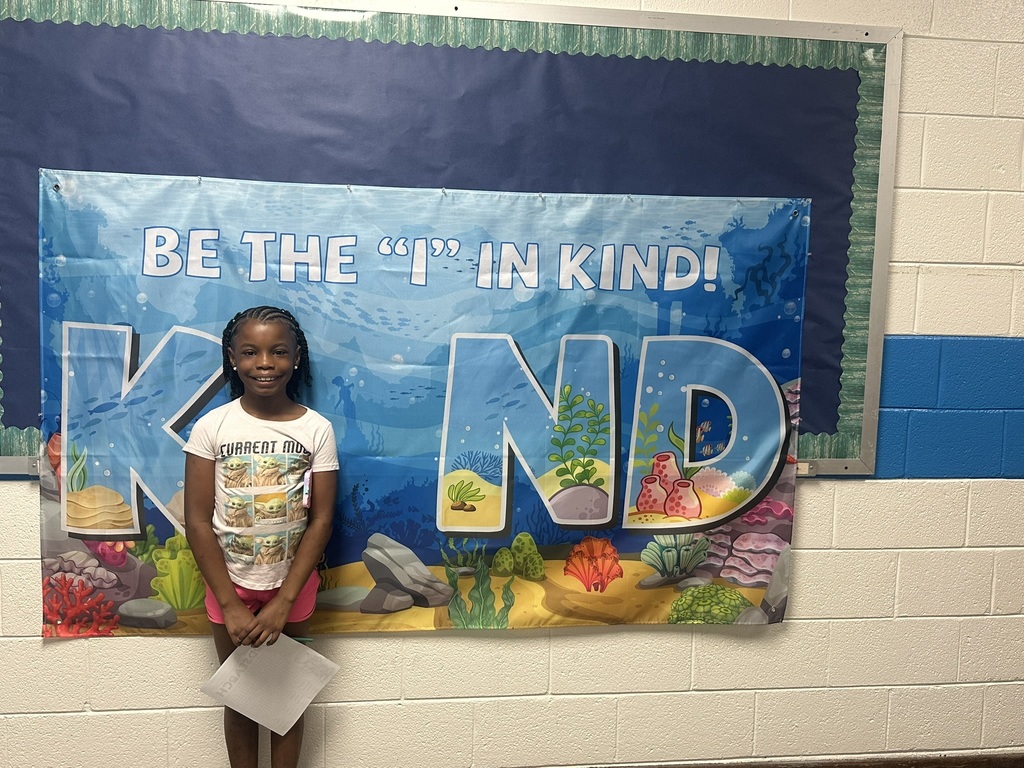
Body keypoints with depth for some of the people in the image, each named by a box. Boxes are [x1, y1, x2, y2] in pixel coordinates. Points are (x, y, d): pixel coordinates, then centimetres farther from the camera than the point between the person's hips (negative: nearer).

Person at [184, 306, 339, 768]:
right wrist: (230, 605, -14)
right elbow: (197, 522, -10)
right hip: (229, 584, 0)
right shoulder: (212, 427, -11)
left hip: (292, 585, 0)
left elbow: (321, 521, -10)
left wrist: (283, 600, -15)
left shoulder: (316, 429, -11)